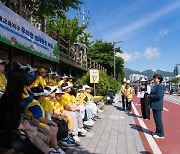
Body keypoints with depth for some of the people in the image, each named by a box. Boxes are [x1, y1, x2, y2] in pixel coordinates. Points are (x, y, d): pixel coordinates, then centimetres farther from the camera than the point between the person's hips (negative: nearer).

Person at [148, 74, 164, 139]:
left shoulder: (160, 87, -16)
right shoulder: (155, 86, 14)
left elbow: (158, 96, -24)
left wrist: (149, 96, -16)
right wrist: (149, 94, 2)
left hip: (157, 106, -10)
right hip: (154, 105, 10)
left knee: (158, 120, -2)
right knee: (156, 119, 17)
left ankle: (160, 134, 8)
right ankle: (158, 132, 29)